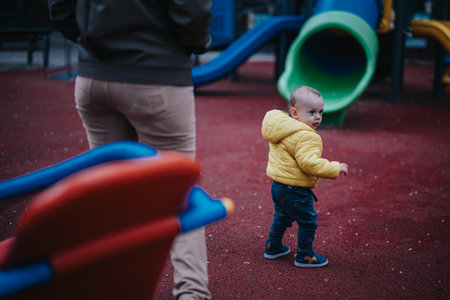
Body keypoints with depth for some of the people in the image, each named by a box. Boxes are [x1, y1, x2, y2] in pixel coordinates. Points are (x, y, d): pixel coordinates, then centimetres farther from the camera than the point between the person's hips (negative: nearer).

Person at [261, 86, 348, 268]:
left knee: (282, 217, 27)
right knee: (308, 222, 6)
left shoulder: (280, 129, 8)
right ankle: (305, 256, 17)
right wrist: (336, 168, -22)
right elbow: (310, 163, -30)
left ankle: (273, 247, 40)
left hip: (278, 185, 10)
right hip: (295, 191, -10)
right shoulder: (306, 136, -24)